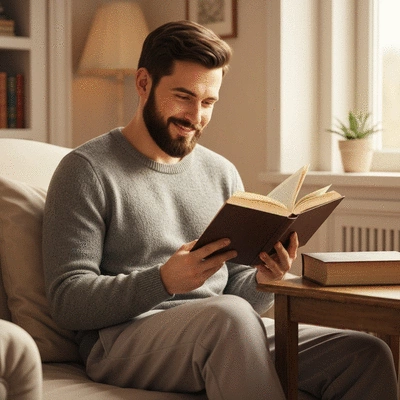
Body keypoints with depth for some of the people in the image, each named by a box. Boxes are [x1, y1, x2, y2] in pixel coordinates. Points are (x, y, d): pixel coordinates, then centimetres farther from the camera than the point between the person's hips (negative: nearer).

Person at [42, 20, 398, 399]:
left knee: (366, 354, -17)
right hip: (123, 340, -5)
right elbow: (67, 300, -10)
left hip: (225, 336, 5)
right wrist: (164, 280, -25)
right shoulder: (87, 170, -2)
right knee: (230, 315, -37)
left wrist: (262, 280, -7)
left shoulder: (222, 173, 17)